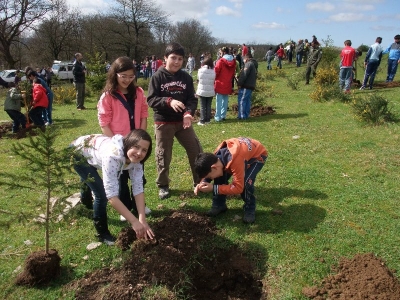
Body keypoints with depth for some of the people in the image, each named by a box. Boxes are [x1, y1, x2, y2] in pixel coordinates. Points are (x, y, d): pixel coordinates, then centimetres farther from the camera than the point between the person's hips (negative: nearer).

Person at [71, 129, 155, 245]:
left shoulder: (134, 157, -25)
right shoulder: (113, 155, -45)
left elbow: (138, 188, -25)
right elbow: (111, 196, -46)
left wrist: (143, 220, -33)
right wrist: (134, 221, -44)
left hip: (90, 154, 7)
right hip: (77, 152, -6)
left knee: (89, 181, 33)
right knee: (102, 194, -15)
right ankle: (103, 234, 8)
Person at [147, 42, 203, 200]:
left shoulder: (186, 77, 1)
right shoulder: (158, 77, -8)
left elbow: (192, 99, -1)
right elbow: (151, 99, -11)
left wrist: (188, 113, -20)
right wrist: (169, 101, -27)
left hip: (182, 121, 3)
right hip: (163, 122, -3)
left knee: (196, 151, 6)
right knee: (163, 155, 7)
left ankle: (200, 182, 25)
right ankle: (163, 185, 26)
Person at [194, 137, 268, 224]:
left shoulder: (235, 160, -44)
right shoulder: (217, 155, -20)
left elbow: (238, 187, -37)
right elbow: (208, 172, 2)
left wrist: (213, 188, -35)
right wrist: (203, 183, -19)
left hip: (258, 155, -7)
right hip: (244, 149, 7)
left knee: (245, 182, -27)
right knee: (220, 177, -6)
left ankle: (250, 209, -2)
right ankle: (219, 205, 13)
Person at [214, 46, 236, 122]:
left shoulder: (220, 61, -13)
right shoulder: (233, 62, 6)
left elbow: (216, 72, -10)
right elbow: (233, 73, 11)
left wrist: (214, 80, 5)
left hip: (220, 84, -5)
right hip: (228, 85, 6)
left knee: (219, 101, 0)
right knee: (225, 101, 14)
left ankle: (218, 117, 2)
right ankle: (223, 116, 18)